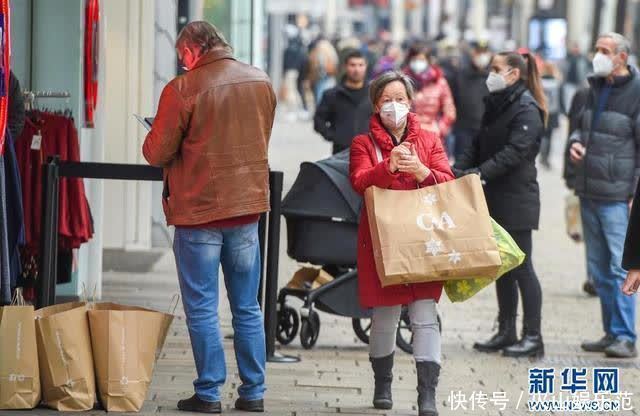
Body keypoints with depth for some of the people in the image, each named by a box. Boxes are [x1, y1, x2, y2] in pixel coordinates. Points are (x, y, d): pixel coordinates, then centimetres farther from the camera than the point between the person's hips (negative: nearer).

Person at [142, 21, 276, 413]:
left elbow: (157, 153, -9)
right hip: (248, 205, 5)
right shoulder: (261, 81, 3)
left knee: (202, 308, 3)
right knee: (248, 308, 12)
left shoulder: (182, 89, -14)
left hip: (199, 211, -5)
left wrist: (152, 138, 12)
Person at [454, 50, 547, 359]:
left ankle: (533, 337, 0)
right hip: (494, 198, 9)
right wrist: (458, 170, -5)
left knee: (520, 267, -5)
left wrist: (479, 173, -29)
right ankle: (506, 332, 20)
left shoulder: (526, 110, -13)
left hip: (517, 200, -9)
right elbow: (479, 146, 12)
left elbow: (514, 152, -22)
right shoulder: (495, 105, 14)